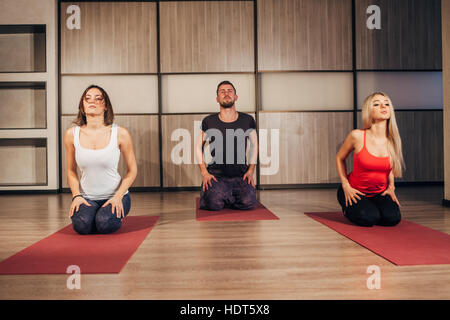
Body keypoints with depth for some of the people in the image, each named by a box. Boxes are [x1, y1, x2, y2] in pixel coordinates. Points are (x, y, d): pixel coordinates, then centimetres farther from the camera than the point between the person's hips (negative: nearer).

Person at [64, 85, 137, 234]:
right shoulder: (72, 134, -4)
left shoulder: (120, 133, -11)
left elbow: (132, 170, -3)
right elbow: (71, 171, 8)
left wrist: (118, 197, -14)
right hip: (86, 197, 2)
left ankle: (117, 214, 9)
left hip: (115, 195, -1)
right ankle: (87, 211, 12)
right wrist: (76, 195, -7)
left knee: (105, 225, -27)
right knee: (82, 225, -25)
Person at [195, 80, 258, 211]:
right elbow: (198, 147, 8)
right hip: (216, 174, -1)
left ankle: (229, 198, 11)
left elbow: (254, 145, 14)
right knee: (214, 204, -27)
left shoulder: (247, 121, 3)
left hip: (241, 175, 1)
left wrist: (250, 171, 4)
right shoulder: (209, 122, -1)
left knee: (248, 202, -24)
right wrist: (204, 173, -2)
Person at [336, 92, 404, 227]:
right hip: (354, 192, -4)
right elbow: (340, 158, -2)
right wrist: (346, 186, -9)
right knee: (369, 218, -27)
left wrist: (391, 187, 1)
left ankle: (372, 207, 13)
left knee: (393, 218, -20)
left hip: (379, 193, 4)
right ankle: (348, 209, 8)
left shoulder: (393, 140, -6)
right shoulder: (357, 136, -18)